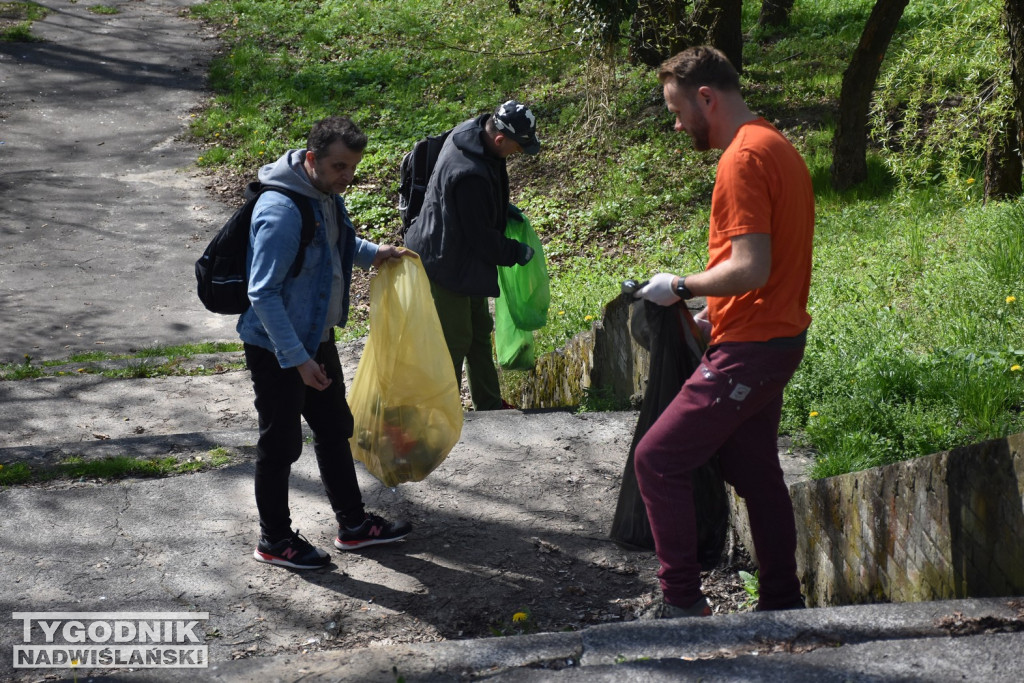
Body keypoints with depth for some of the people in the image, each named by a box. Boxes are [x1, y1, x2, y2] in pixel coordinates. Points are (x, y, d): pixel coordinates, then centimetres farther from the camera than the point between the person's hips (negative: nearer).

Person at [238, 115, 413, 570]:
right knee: (280, 445, 5)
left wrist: (372, 253, 7)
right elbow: (263, 294, -28)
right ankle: (274, 540, 23)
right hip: (277, 349, -9)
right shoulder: (281, 211, -28)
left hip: (317, 338, 9)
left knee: (335, 430, 19)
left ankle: (353, 524, 35)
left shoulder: (327, 196, 1)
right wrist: (297, 359, -27)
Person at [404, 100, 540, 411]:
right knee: (455, 340, 3)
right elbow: (481, 235, -25)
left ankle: (490, 404, 35)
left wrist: (503, 208, 7)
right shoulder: (468, 174, -35)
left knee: (480, 330, 21)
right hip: (447, 265, -11)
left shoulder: (474, 131, -4)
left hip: (465, 260, 11)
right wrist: (516, 253, -11)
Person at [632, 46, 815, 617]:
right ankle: (784, 603, 24)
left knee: (657, 459, -5)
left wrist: (682, 287, -12)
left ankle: (683, 602, 0)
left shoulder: (744, 158, -18)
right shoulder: (778, 147, 14)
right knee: (755, 471, 17)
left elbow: (751, 269, -26)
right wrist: (715, 311, 14)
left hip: (748, 351, -10)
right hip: (778, 338, 10)